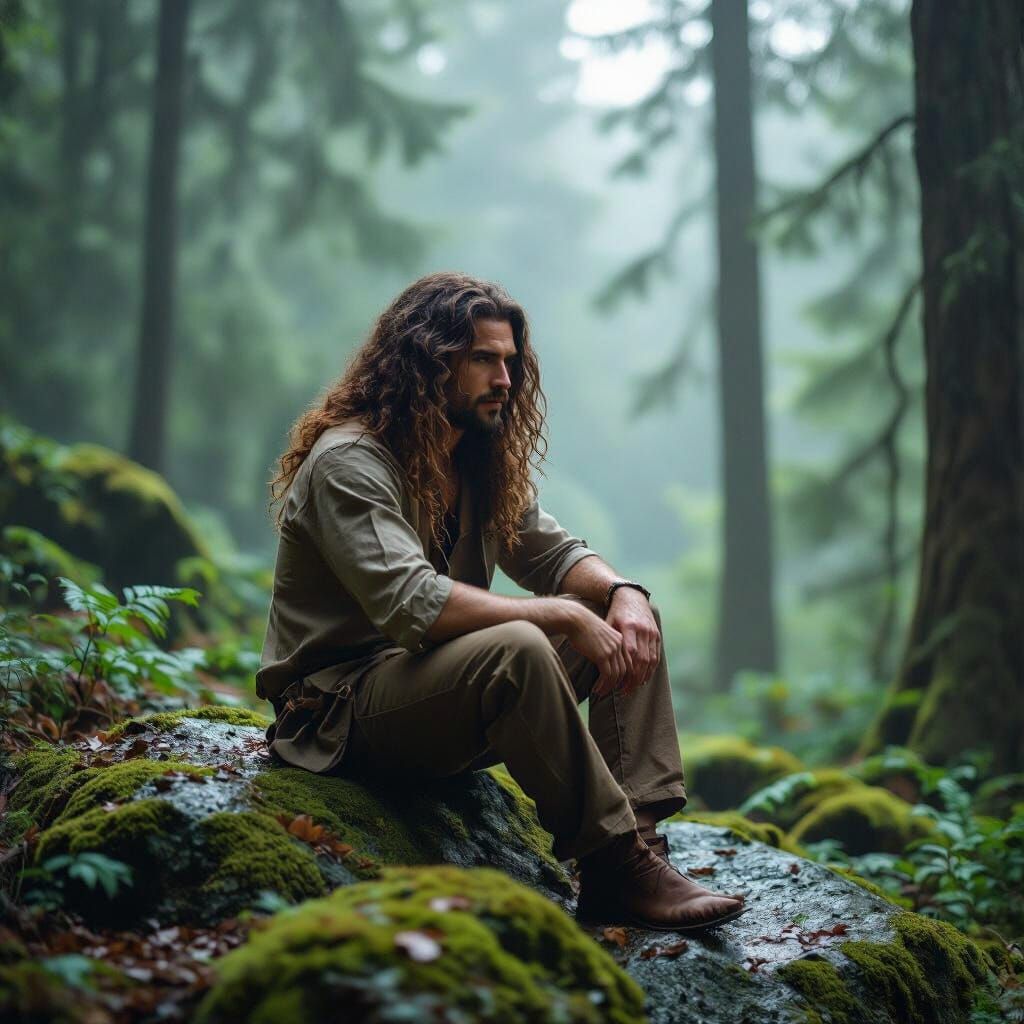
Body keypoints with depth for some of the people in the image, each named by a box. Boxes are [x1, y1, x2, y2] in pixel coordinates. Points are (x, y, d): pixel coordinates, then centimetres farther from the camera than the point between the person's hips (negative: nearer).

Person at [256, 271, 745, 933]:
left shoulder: (480, 465, 10)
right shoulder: (349, 461, -17)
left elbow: (554, 552, 14)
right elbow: (411, 605, -29)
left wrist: (622, 591, -9)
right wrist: (563, 615, -27)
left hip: (448, 690, 9)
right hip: (343, 709, -9)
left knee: (629, 621, -2)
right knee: (517, 647, -36)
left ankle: (642, 837, -13)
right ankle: (613, 866, -26)